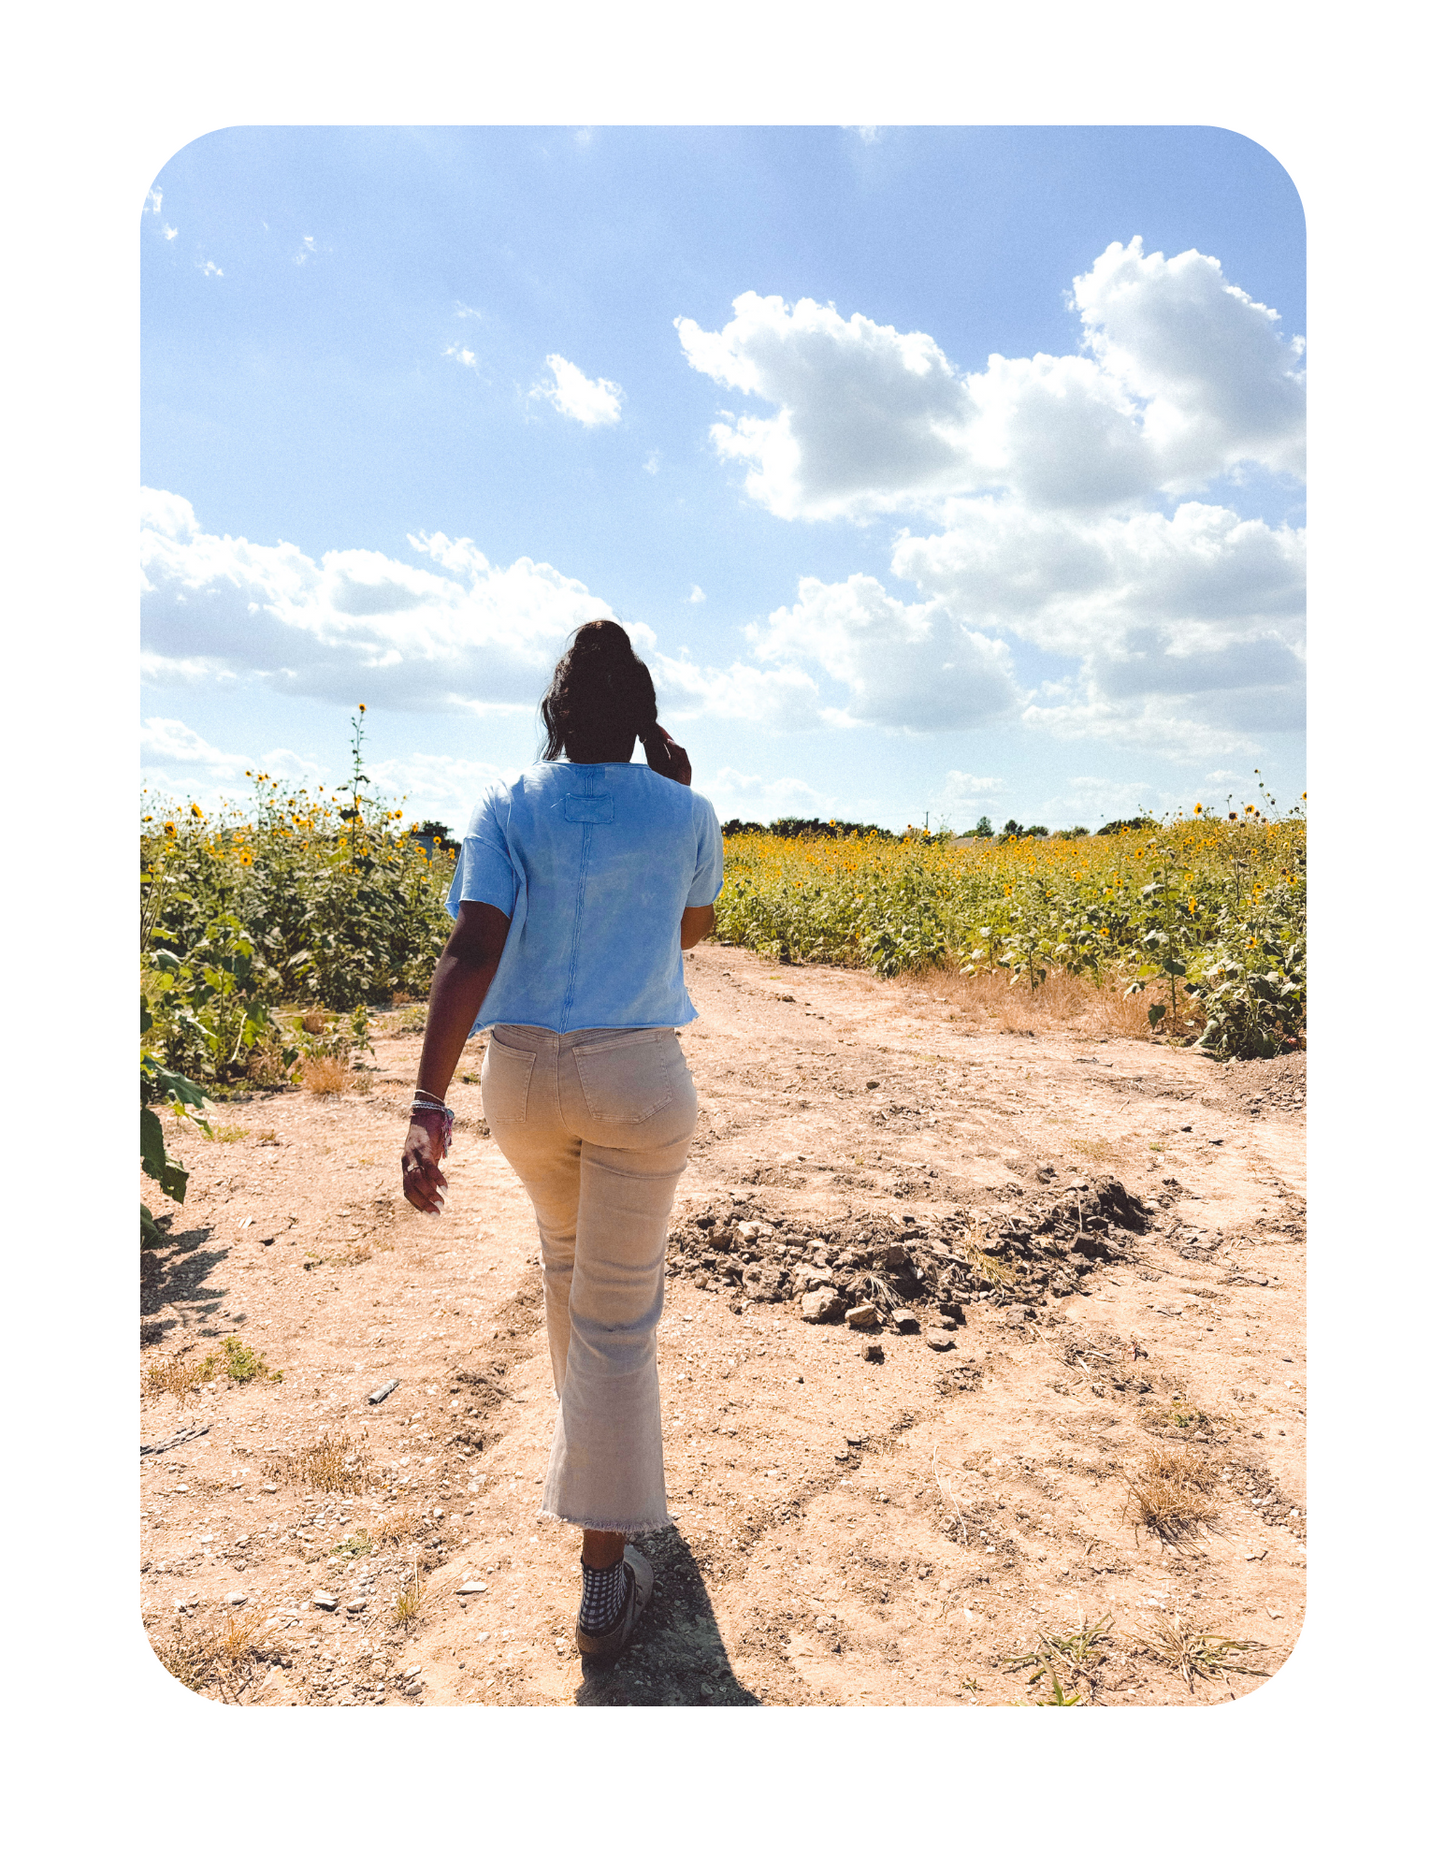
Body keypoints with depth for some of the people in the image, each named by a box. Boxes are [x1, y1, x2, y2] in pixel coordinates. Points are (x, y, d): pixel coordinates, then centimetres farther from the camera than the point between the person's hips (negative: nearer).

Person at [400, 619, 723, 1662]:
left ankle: (589, 1424, 56)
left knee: (566, 1251, 30)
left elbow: (472, 951, -17)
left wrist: (430, 1103, -24)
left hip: (522, 1075, 2)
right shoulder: (687, 814, -2)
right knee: (619, 1309, 7)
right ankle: (605, 1575, 13)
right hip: (639, 1079, -2)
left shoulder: (506, 810, -3)